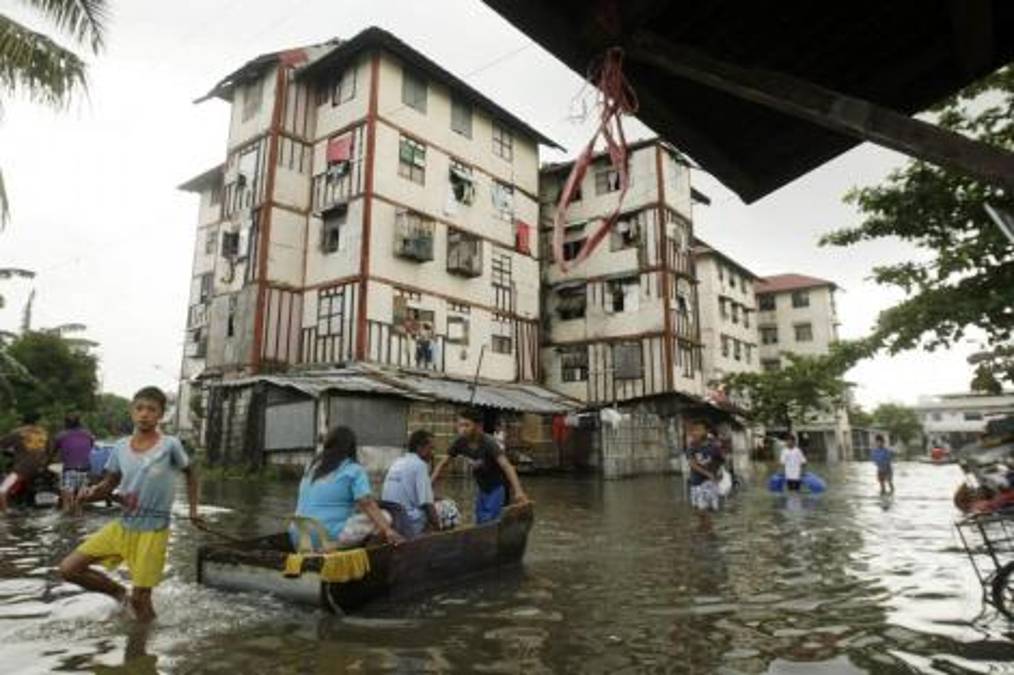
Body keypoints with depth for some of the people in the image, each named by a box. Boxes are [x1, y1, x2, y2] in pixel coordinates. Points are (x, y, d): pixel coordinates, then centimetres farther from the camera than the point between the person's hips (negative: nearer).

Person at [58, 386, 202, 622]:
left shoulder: (170, 445, -12)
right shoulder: (120, 447, -1)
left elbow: (190, 474, 4)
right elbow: (108, 485, 9)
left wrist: (193, 510, 2)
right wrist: (92, 493, -14)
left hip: (152, 530, -5)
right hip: (122, 525, 5)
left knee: (140, 599, 1)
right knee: (69, 568, 1)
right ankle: (119, 592, 21)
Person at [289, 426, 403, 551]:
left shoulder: (312, 467, 16)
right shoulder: (353, 470, -4)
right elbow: (368, 504, -16)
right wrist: (388, 531, -20)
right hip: (329, 539, -8)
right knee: (384, 517, -4)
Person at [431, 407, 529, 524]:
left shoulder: (488, 443, -29)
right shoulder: (460, 442, -13)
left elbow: (506, 465, -40)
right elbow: (443, 463, -1)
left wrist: (518, 491, -53)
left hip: (498, 487, -6)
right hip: (483, 488, 6)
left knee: (489, 522, -17)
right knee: (479, 523, 10)